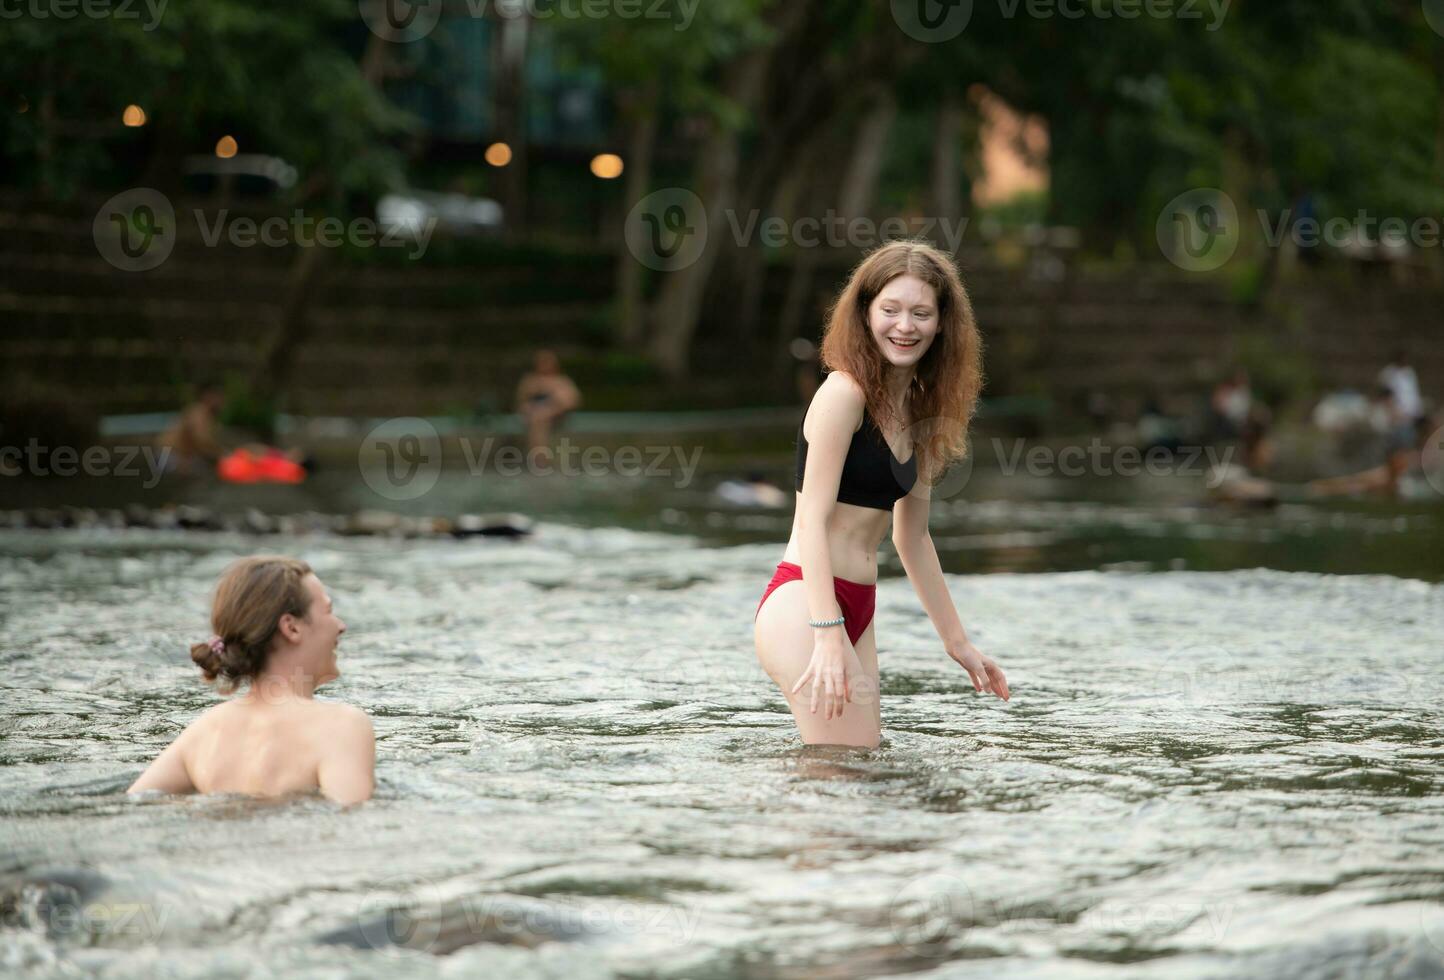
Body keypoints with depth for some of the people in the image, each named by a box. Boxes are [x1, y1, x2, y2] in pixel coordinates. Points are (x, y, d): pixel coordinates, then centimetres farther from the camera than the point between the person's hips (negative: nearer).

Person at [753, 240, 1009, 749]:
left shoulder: (917, 410, 15)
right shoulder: (845, 392, -11)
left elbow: (912, 537, 24)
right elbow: (813, 518, -17)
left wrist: (958, 643, 26)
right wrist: (828, 634, -26)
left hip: (856, 611, 9)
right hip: (804, 607, -9)